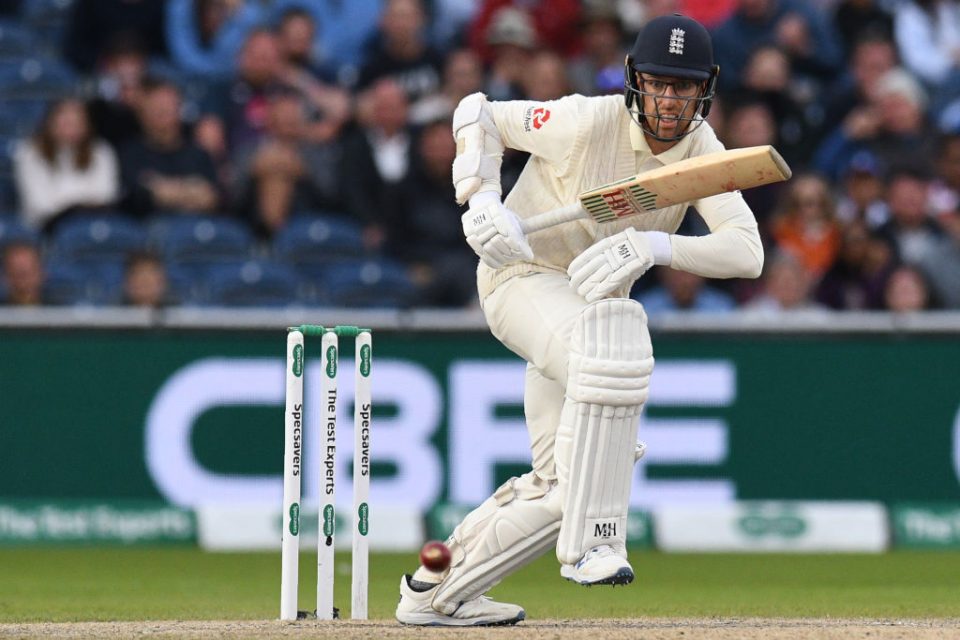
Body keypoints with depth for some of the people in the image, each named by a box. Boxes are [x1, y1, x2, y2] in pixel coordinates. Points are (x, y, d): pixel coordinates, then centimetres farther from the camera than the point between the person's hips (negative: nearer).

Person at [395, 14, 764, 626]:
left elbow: (747, 252, -24)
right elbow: (478, 114, -10)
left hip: (597, 300, 6)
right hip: (523, 277, -6)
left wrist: (654, 245, -40)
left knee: (562, 484, 6)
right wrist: (481, 200, -27)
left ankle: (438, 591, 24)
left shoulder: (703, 153, -10)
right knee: (611, 345, -38)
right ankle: (590, 543, -35)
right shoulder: (589, 123, -22)